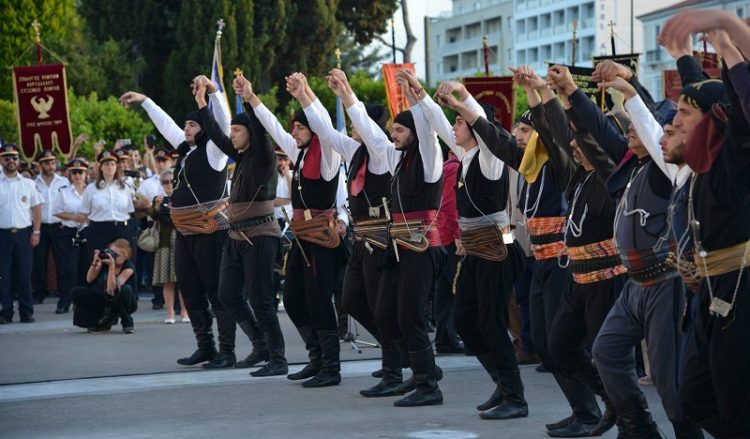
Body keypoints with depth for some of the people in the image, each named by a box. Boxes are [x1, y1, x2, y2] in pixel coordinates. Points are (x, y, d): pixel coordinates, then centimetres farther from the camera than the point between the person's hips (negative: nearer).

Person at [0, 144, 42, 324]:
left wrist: (36, 232, 1)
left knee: (24, 274, 1)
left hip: (24, 233, 1)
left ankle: (26, 311, 7)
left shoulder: (28, 184, 10)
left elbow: (36, 208, 11)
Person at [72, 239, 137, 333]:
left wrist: (112, 266, -42)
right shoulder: (104, 260, -12)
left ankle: (127, 322, -11)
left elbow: (111, 289, -34)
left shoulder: (128, 267, -23)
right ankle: (106, 320, 0)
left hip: (125, 303, -4)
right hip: (106, 300, 4)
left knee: (125, 289, -40)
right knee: (76, 292, -17)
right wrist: (95, 263, -33)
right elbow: (89, 280, -18)